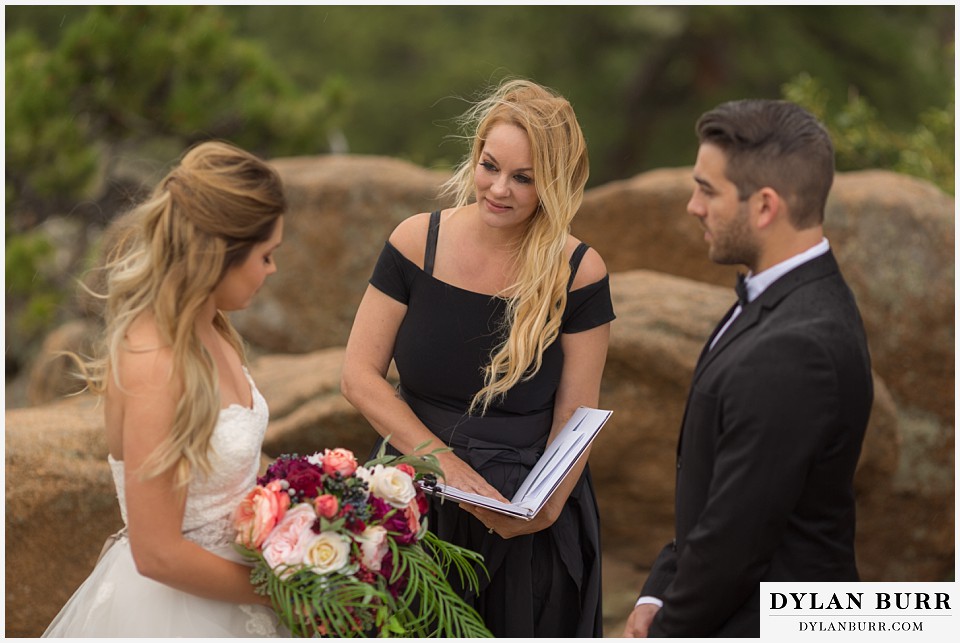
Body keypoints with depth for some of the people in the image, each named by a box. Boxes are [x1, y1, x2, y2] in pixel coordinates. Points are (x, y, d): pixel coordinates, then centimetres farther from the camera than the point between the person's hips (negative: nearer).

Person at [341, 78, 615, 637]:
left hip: (526, 517, -1)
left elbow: (575, 418, -7)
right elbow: (360, 375, -7)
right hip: (414, 501, 1)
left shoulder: (578, 273, -11)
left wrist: (544, 507, -23)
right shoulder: (418, 241, -9)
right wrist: (445, 463, -18)